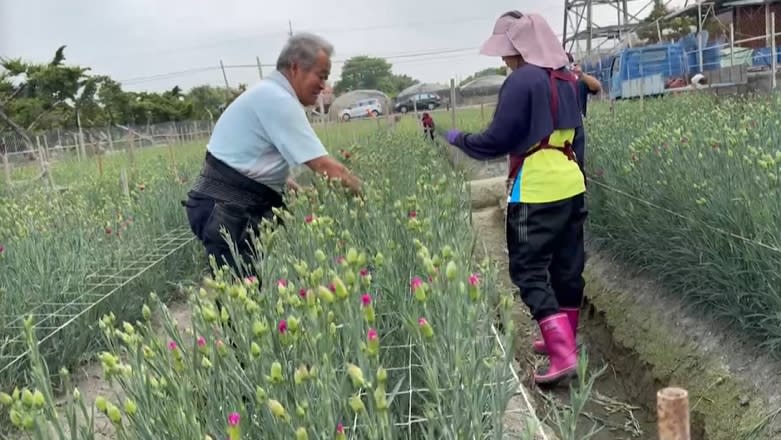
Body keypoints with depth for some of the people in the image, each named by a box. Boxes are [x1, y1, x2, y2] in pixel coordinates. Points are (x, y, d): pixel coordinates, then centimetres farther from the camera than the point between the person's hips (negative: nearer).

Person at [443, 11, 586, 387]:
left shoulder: (521, 82, -14)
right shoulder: (566, 80, 12)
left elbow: (497, 141, -12)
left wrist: (458, 139, 4)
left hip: (537, 190, -9)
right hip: (570, 184, 9)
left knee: (528, 270, -4)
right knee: (567, 265, 15)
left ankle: (563, 356, -11)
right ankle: (563, 340, 29)